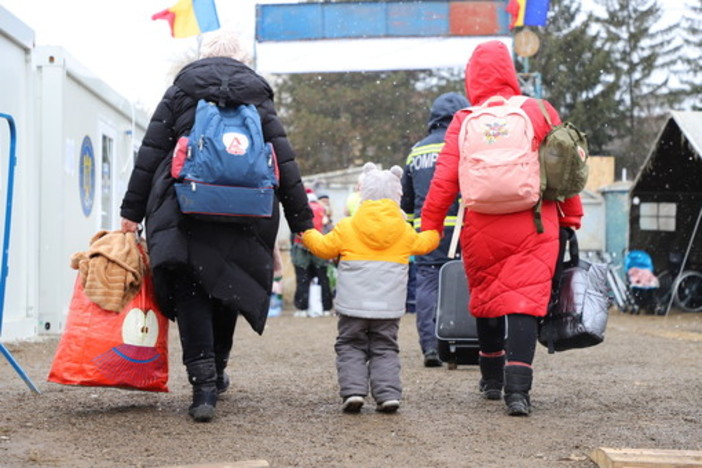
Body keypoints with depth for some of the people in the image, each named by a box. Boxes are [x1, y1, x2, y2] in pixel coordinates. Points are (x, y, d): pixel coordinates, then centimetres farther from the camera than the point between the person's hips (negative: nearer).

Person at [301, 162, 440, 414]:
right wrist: (435, 232, 44)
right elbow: (423, 244, 22)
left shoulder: (346, 228, -1)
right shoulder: (405, 231, 5)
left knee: (350, 348, 8)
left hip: (354, 305, -2)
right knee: (385, 349, 10)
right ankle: (388, 393, -4)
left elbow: (324, 247, 6)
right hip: (388, 306, 2)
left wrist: (307, 235, 26)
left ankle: (353, 390, -9)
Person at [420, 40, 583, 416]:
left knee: (485, 299, 17)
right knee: (525, 301, -3)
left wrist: (429, 226, 6)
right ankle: (518, 388, -16)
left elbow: (444, 180, -2)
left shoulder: (463, 122, 0)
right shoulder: (540, 112, 1)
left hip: (482, 229, 1)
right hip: (533, 228, -1)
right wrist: (571, 218, 15)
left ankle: (492, 379, 30)